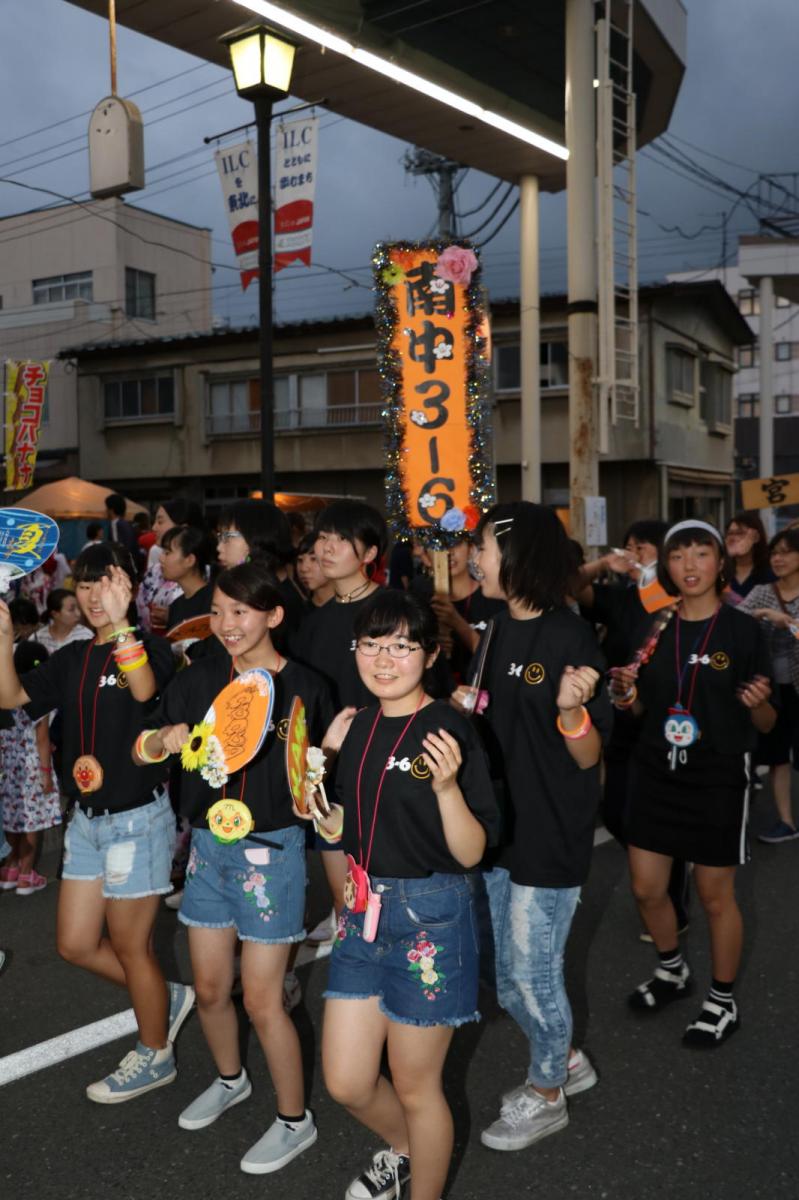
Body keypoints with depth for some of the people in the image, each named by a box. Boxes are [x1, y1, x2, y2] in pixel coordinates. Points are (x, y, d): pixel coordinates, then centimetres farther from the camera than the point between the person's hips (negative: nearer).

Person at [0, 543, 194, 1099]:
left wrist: (120, 622, -48)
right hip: (87, 818, 7)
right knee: (76, 944, 14)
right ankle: (168, 997, 36)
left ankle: (154, 1056, 30)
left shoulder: (151, 647, -13)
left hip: (137, 818, -7)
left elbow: (145, 689, -35)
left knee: (130, 948, 7)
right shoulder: (72, 658, 7)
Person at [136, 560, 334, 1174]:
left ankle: (295, 1119, 25)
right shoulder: (200, 678, -1)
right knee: (209, 988, 18)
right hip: (208, 846, 5)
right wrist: (164, 738, -18)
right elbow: (141, 753, 3)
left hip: (271, 848, -5)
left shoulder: (304, 687, -12)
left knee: (261, 1001, 2)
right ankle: (230, 1079, 47)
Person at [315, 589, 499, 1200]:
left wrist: (446, 786, -33)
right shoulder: (359, 724, 4)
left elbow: (471, 852, -17)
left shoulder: (450, 731, -16)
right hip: (364, 911, 6)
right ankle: (403, 1149, 46)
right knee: (346, 1084, 15)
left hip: (431, 918, -6)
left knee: (415, 1087, 11)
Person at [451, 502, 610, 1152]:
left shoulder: (571, 637, -18)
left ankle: (546, 1097, 32)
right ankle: (565, 1061, 43)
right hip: (501, 827, 8)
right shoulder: (498, 630, 6)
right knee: (509, 979, 19)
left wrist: (572, 708, -35)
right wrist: (466, 708, 1)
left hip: (551, 836, -8)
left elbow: (588, 756, -17)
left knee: (533, 975, 8)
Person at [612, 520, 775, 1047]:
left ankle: (723, 1002, 31)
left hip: (718, 778, -4)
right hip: (656, 772, 4)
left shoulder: (743, 630, -9)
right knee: (646, 888, 11)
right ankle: (672, 970, 40)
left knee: (716, 896, 8)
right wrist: (626, 692, -9)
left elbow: (766, 724, -4)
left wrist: (759, 703, -26)